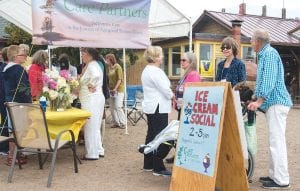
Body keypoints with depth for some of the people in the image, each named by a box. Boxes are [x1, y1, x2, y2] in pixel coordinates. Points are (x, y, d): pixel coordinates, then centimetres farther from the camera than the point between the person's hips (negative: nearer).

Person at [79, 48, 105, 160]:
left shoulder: (92, 65, -15)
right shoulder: (90, 65, 17)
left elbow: (96, 75, -36)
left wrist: (91, 85, -21)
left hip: (92, 100, -10)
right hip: (94, 99, 10)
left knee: (90, 127, -3)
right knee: (95, 127, 16)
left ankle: (92, 154, 4)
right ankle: (99, 151, 24)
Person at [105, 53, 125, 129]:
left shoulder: (117, 67, -8)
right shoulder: (109, 68, 8)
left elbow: (119, 79, -11)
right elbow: (109, 79, 13)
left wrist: (115, 88, -17)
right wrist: (109, 88, 2)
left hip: (118, 89, -7)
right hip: (111, 90, 7)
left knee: (118, 107, -9)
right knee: (112, 107, 6)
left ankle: (122, 123, -1)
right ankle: (116, 122, 15)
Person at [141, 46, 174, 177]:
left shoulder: (147, 70, 16)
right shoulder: (155, 71, -17)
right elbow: (165, 89, -17)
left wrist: (169, 96, 9)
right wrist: (172, 97, 2)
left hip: (151, 107, 11)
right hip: (158, 108, -11)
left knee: (152, 135, 15)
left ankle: (148, 164, 21)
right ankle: (158, 168, -6)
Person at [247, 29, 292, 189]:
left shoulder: (270, 53, -11)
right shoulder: (265, 54, 20)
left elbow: (269, 79, -22)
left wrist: (259, 101, -27)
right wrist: (257, 100, 29)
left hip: (276, 102, -11)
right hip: (273, 102, 11)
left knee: (277, 141, -10)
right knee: (275, 141, 13)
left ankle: (281, 180, -7)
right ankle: (275, 175, 20)